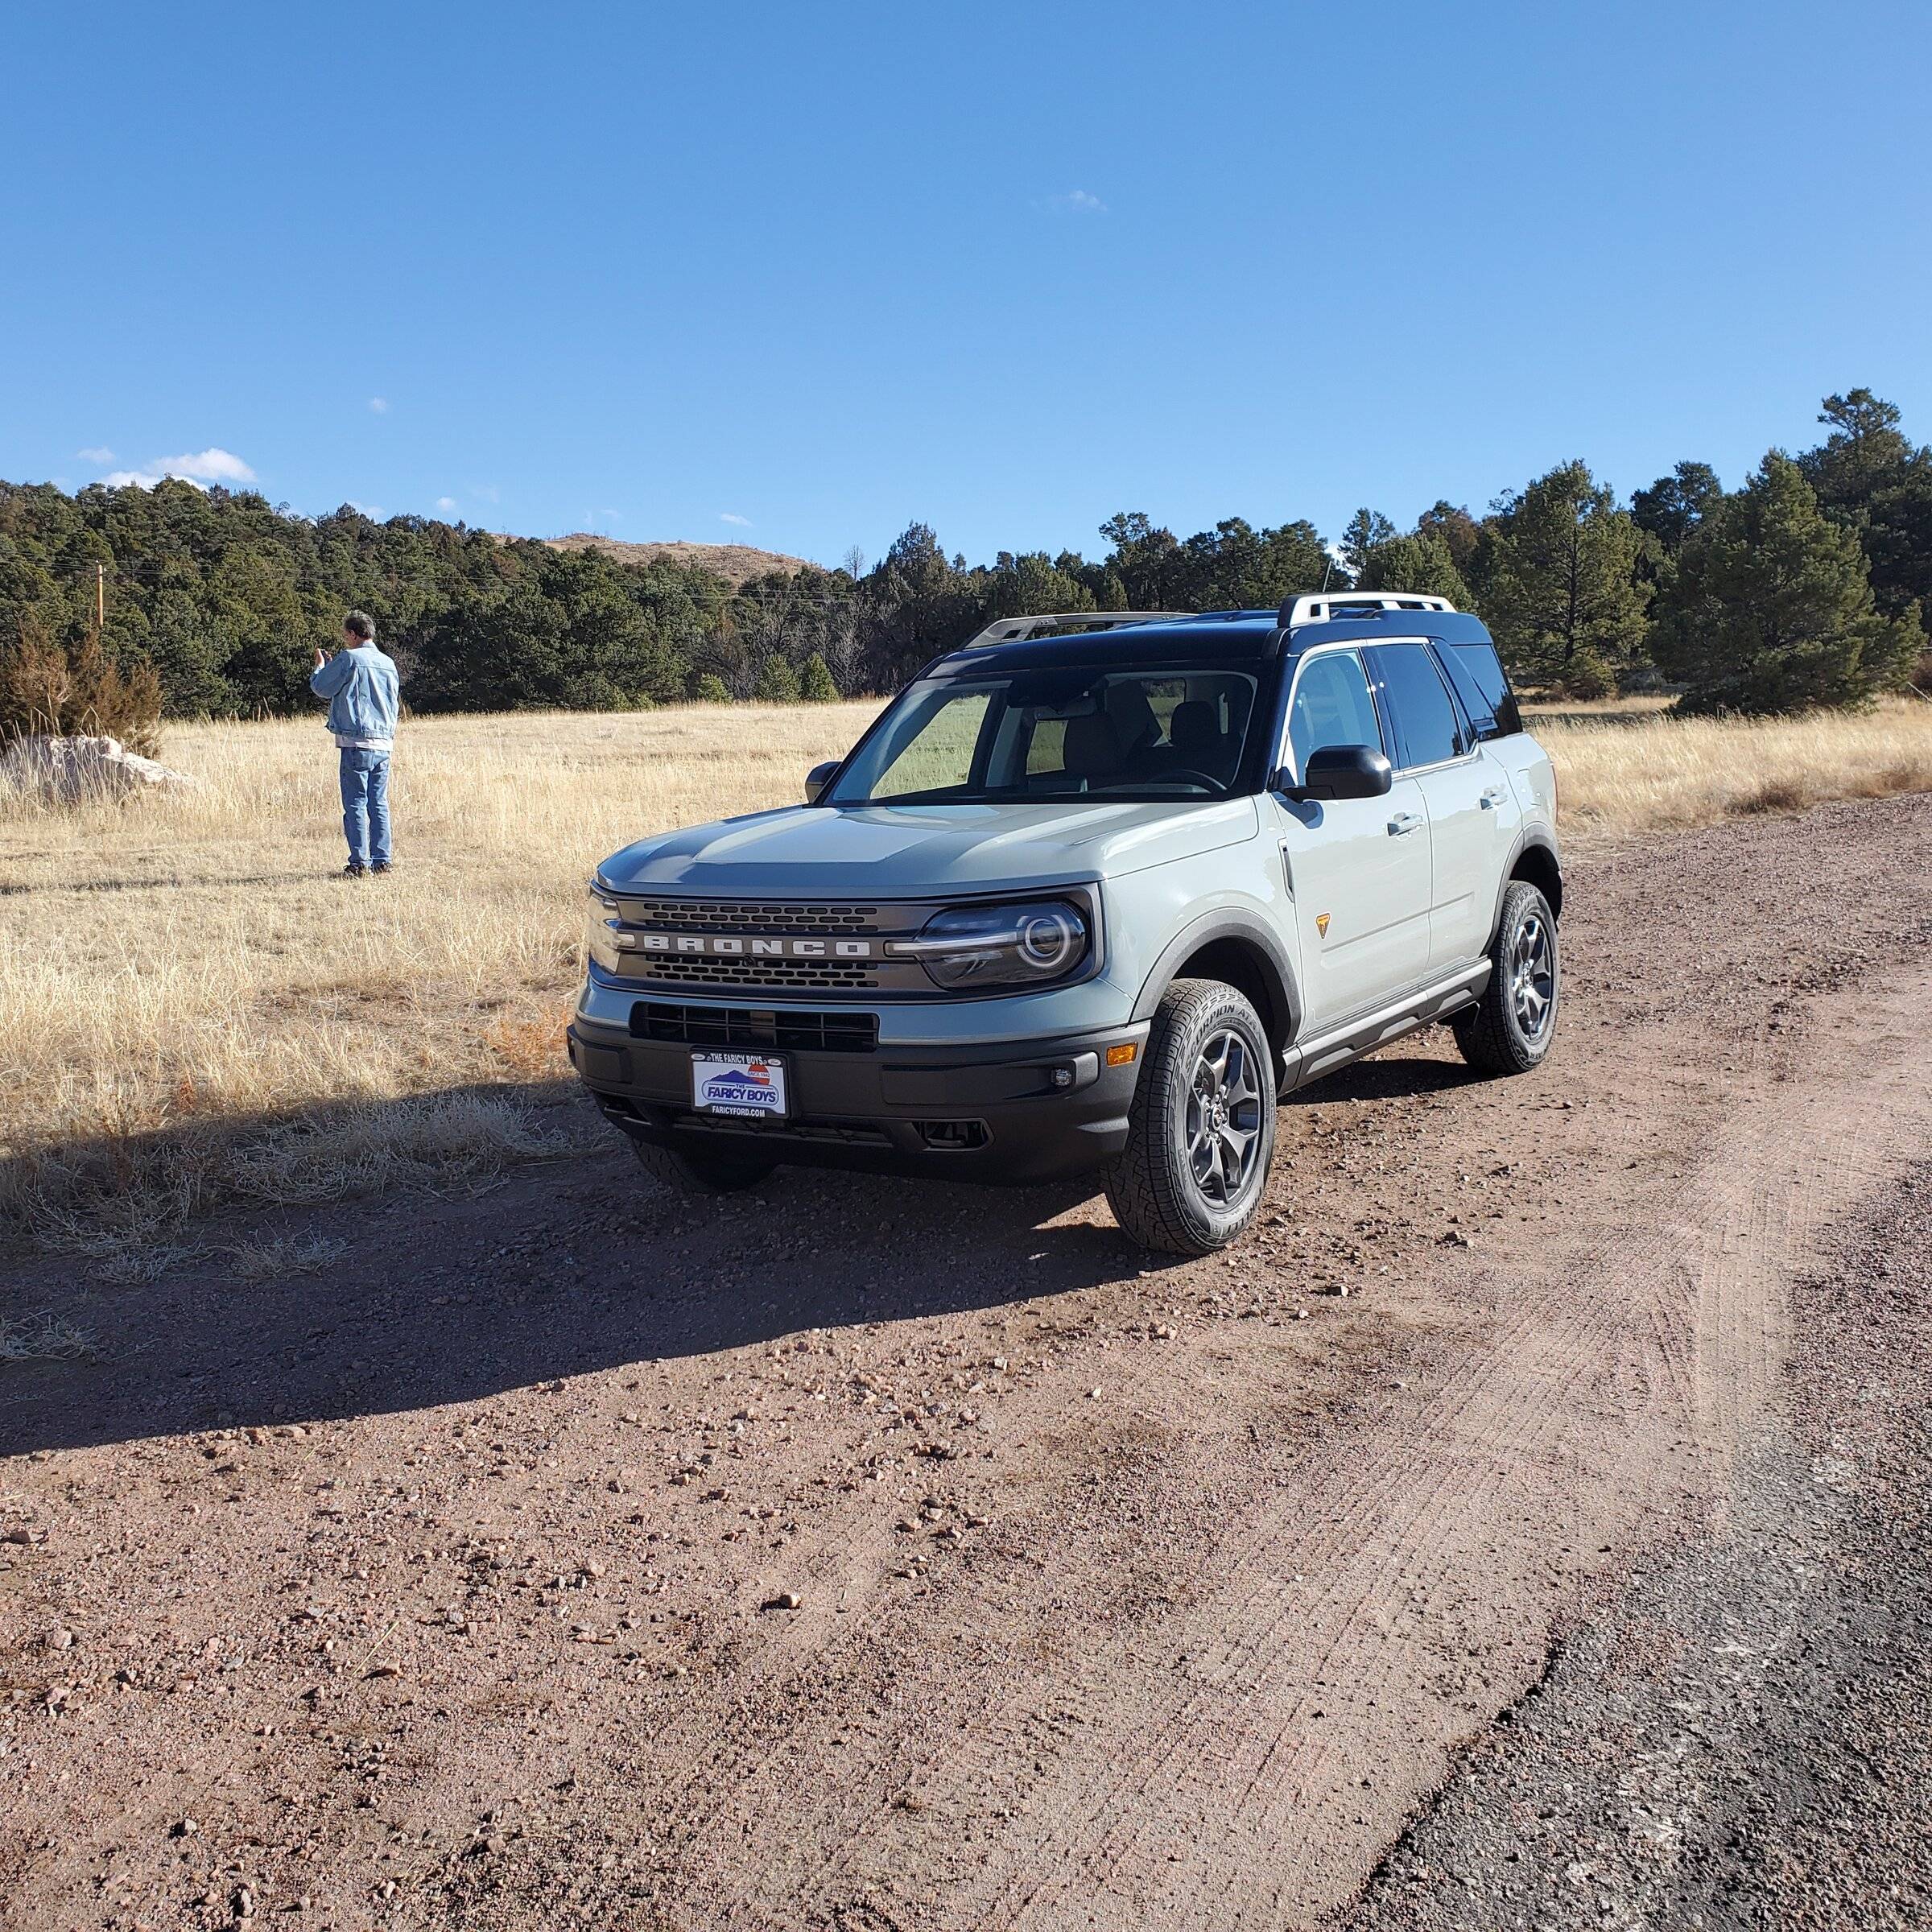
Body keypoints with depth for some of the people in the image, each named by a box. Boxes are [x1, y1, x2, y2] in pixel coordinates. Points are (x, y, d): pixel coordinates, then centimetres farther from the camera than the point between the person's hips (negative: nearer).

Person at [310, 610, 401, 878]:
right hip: (384, 743, 6)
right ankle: (382, 860, 9)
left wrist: (320, 665, 22)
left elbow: (321, 688, -1)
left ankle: (359, 862, -5)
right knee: (379, 804, 9)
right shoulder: (388, 663, 12)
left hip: (357, 742, -6)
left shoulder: (348, 659, -7)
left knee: (356, 804, -3)